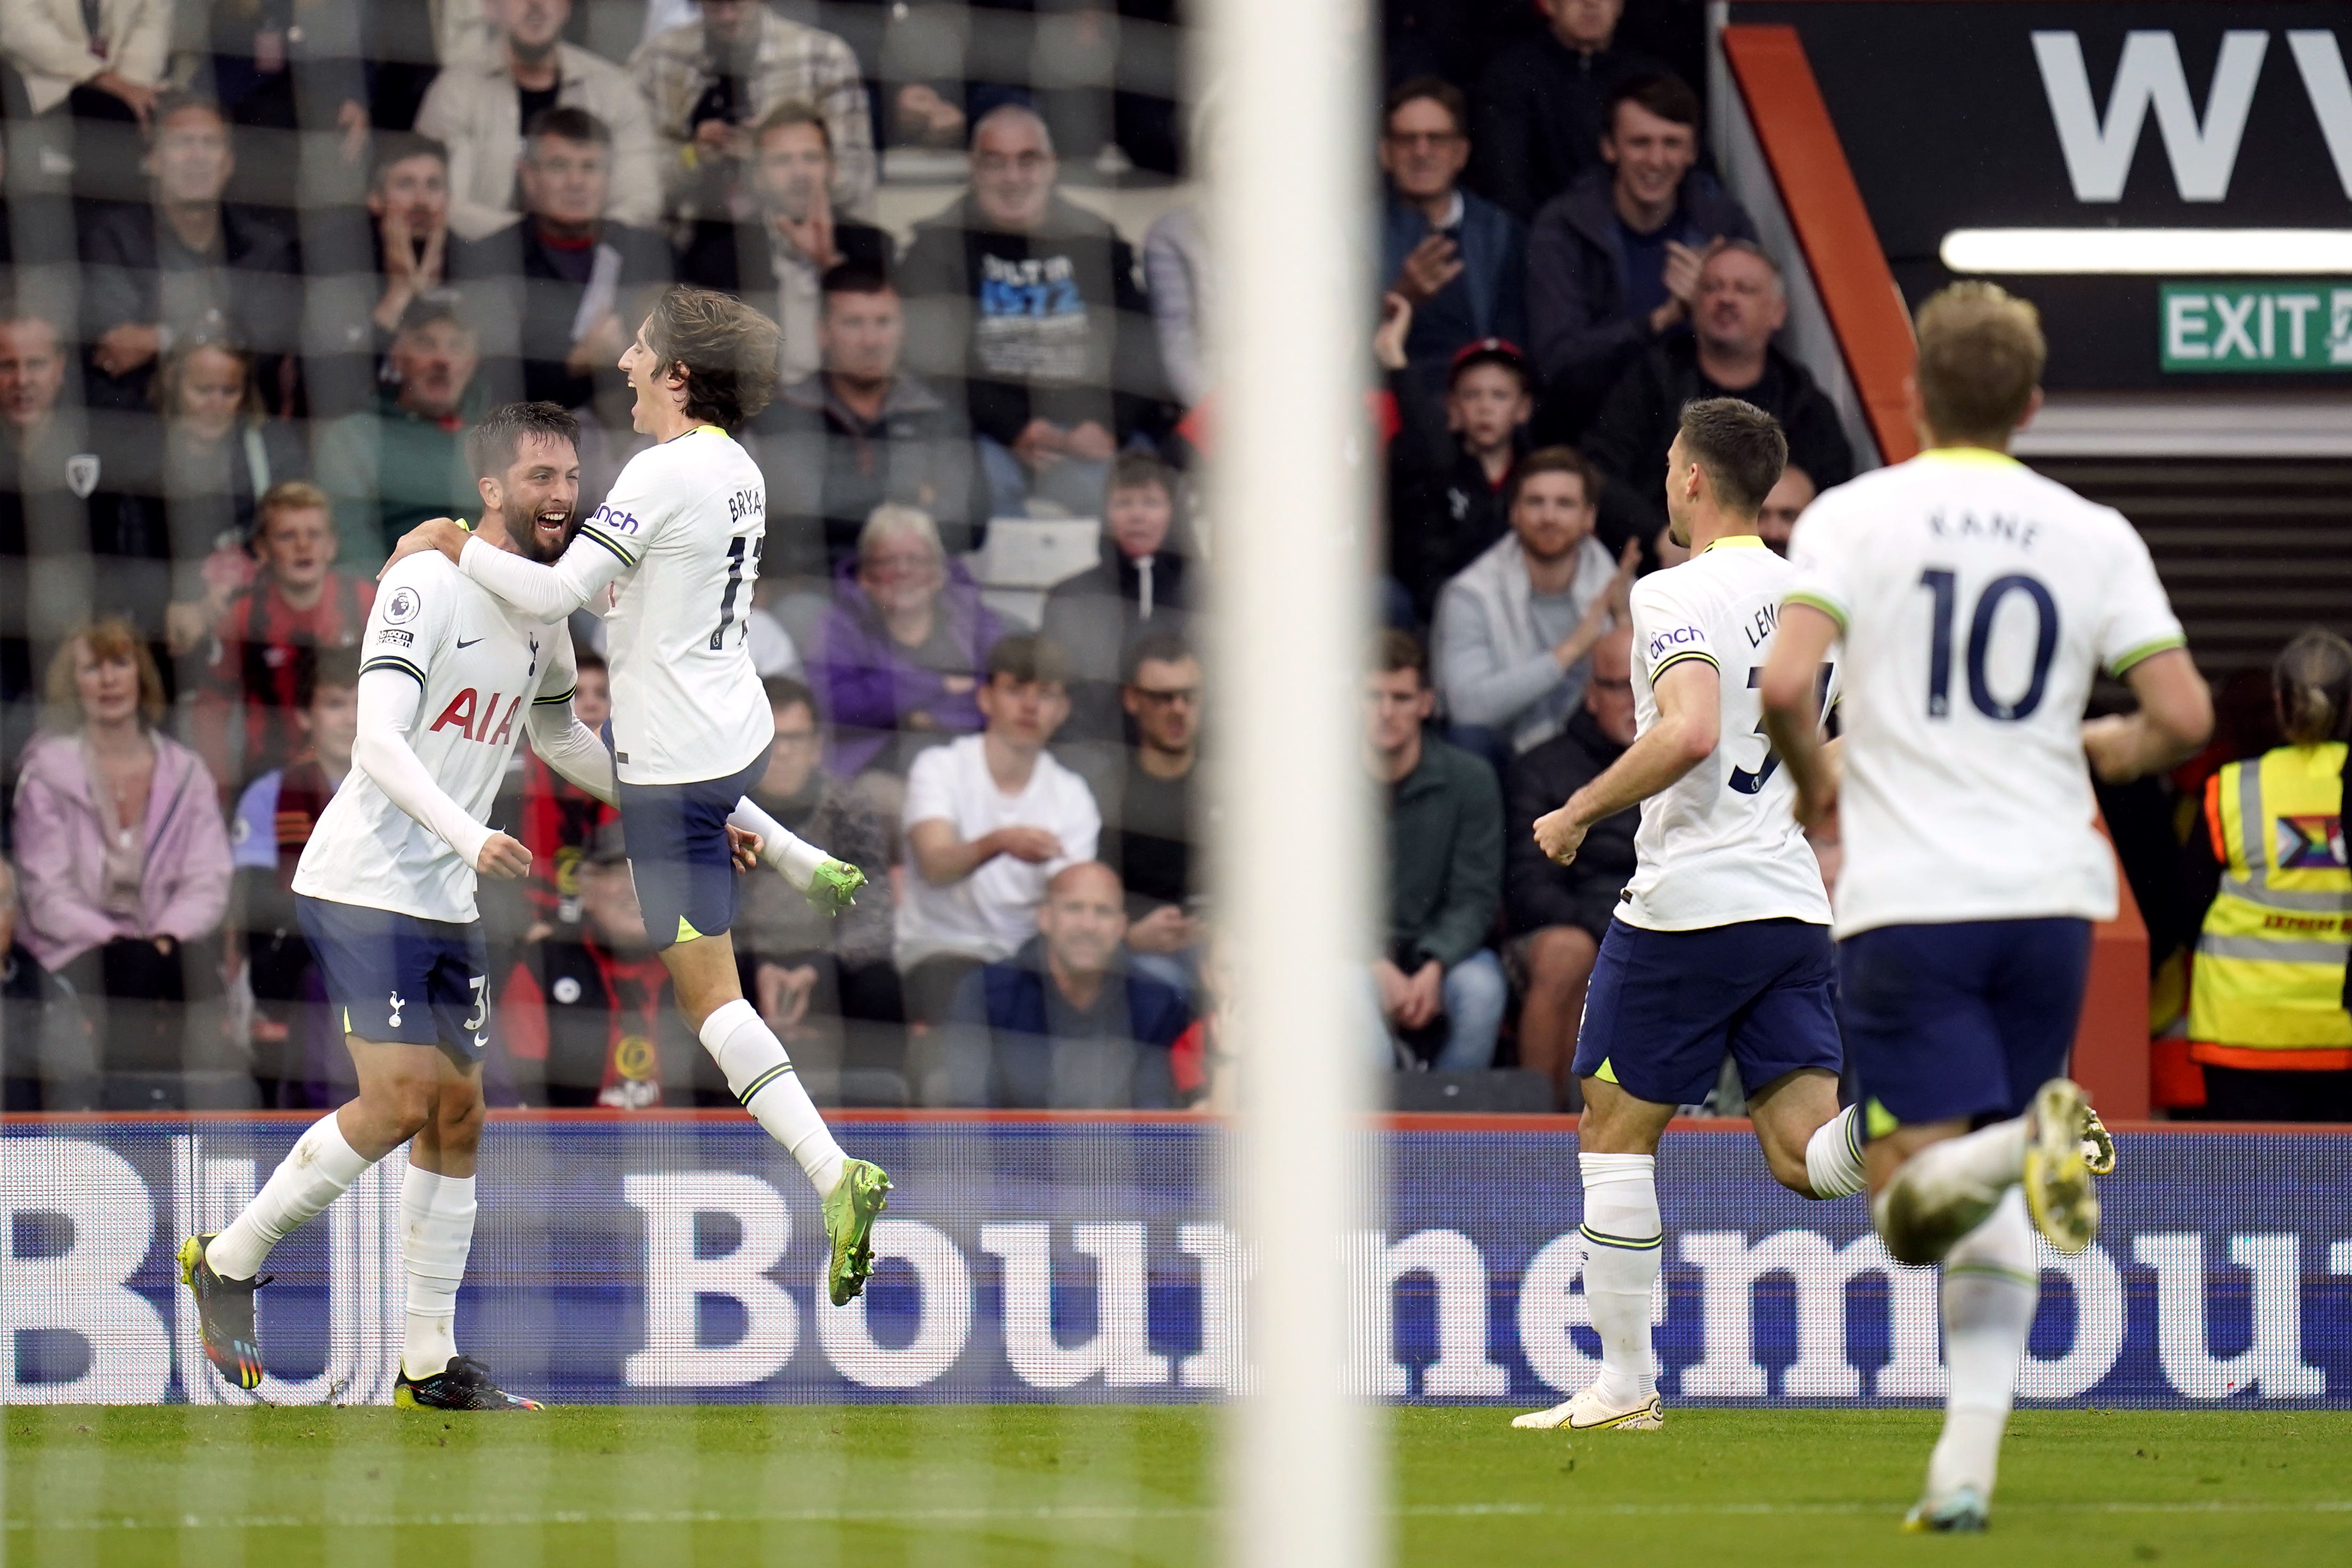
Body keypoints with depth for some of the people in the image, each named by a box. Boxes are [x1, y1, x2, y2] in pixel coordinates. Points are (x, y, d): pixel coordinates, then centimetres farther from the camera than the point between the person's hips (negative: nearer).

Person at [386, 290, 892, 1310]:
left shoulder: (665, 474, -21)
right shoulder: (739, 470, 5)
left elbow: (559, 594, -24)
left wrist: (453, 545, -12)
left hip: (675, 758, -8)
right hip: (740, 730, 8)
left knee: (708, 993, -8)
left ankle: (834, 1172, -18)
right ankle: (803, 864, 44)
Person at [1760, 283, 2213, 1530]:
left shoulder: (1855, 515, -1)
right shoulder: (2093, 536, 6)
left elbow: (1784, 686, -14)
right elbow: (2184, 719, 0)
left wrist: (1813, 775, 8)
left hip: (1908, 901, -3)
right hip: (2051, 896, 3)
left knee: (1910, 1211, -6)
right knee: (2000, 1220, 13)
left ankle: (2018, 1145, -37)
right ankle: (1966, 1466, 2)